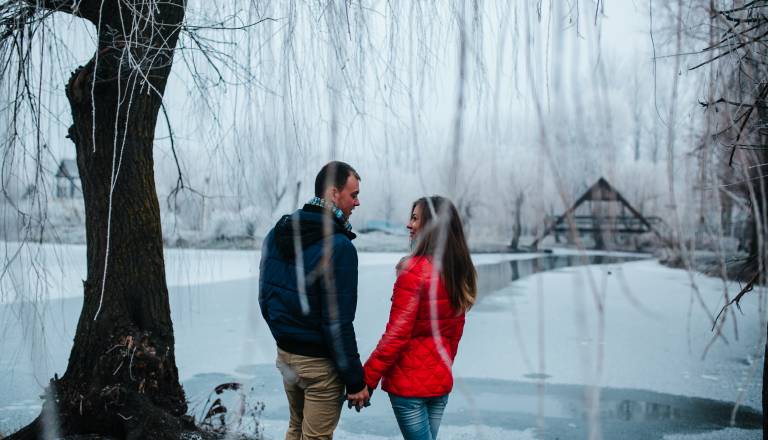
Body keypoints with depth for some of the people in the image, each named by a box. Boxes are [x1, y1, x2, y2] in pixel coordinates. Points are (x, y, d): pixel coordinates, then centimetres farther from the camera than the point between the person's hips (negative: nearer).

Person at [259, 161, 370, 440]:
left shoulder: (276, 235, 2)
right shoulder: (338, 247, -22)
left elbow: (265, 299, 10)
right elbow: (337, 322, -24)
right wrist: (355, 380, -15)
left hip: (285, 355, 7)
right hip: (321, 364, -7)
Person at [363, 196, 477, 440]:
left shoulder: (414, 271, -18)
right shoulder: (459, 272, 5)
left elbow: (396, 335, -19)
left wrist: (367, 379, -12)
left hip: (409, 382, -7)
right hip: (442, 382, 7)